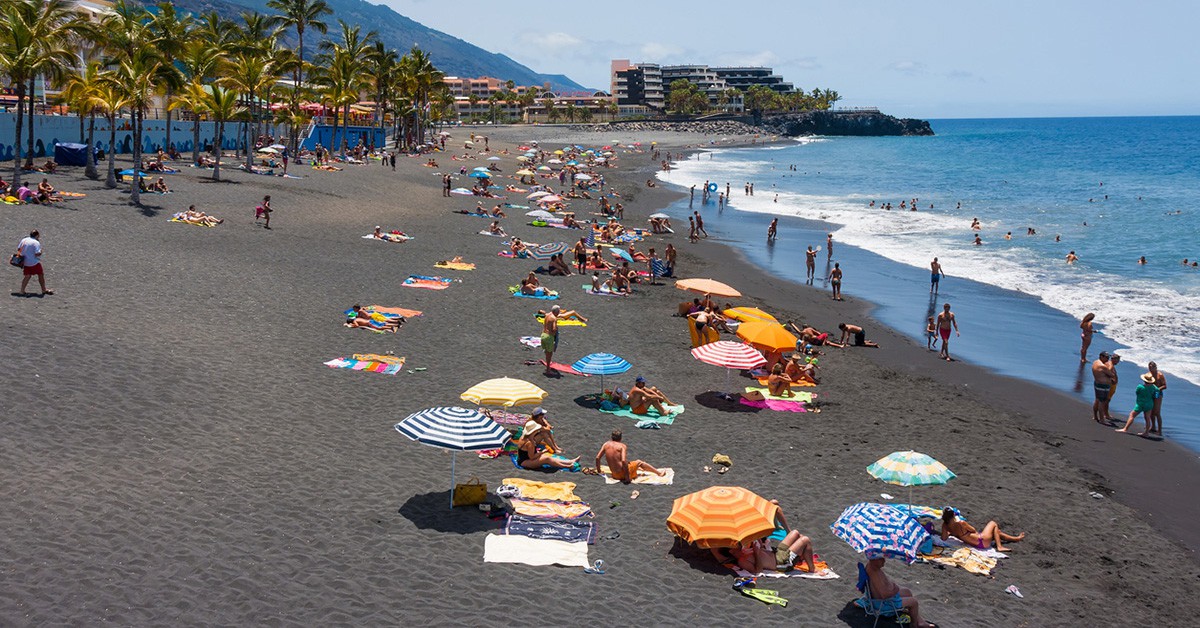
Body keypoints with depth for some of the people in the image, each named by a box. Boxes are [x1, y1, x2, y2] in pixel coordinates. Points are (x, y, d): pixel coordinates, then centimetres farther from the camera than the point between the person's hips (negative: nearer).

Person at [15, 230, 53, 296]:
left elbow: (18, 249, 8)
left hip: (25, 262, 7)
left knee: (27, 276, 14)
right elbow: (37, 253, -21)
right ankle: (44, 290, 16)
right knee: (41, 275, 8)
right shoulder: (36, 243, -14)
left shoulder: (23, 240, 6)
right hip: (34, 262, -7)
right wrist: (40, 252, -1)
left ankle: (22, 291, 11)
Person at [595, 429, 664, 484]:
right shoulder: (622, 446, -12)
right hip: (622, 474, -5)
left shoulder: (606, 444, 2)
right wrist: (627, 476, -17)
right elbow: (623, 461, -24)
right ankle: (659, 473, 32)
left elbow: (597, 458, 0)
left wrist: (599, 471, 13)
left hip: (615, 475, 5)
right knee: (639, 462, 20)